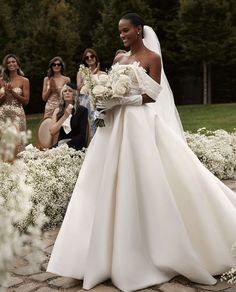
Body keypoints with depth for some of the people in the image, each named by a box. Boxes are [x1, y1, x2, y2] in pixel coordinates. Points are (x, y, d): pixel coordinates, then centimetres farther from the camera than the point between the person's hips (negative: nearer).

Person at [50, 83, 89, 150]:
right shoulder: (58, 111, 11)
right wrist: (65, 116, -7)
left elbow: (82, 135, -5)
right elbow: (52, 132, -1)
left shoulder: (82, 110, 0)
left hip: (76, 147, -3)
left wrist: (66, 145, -14)